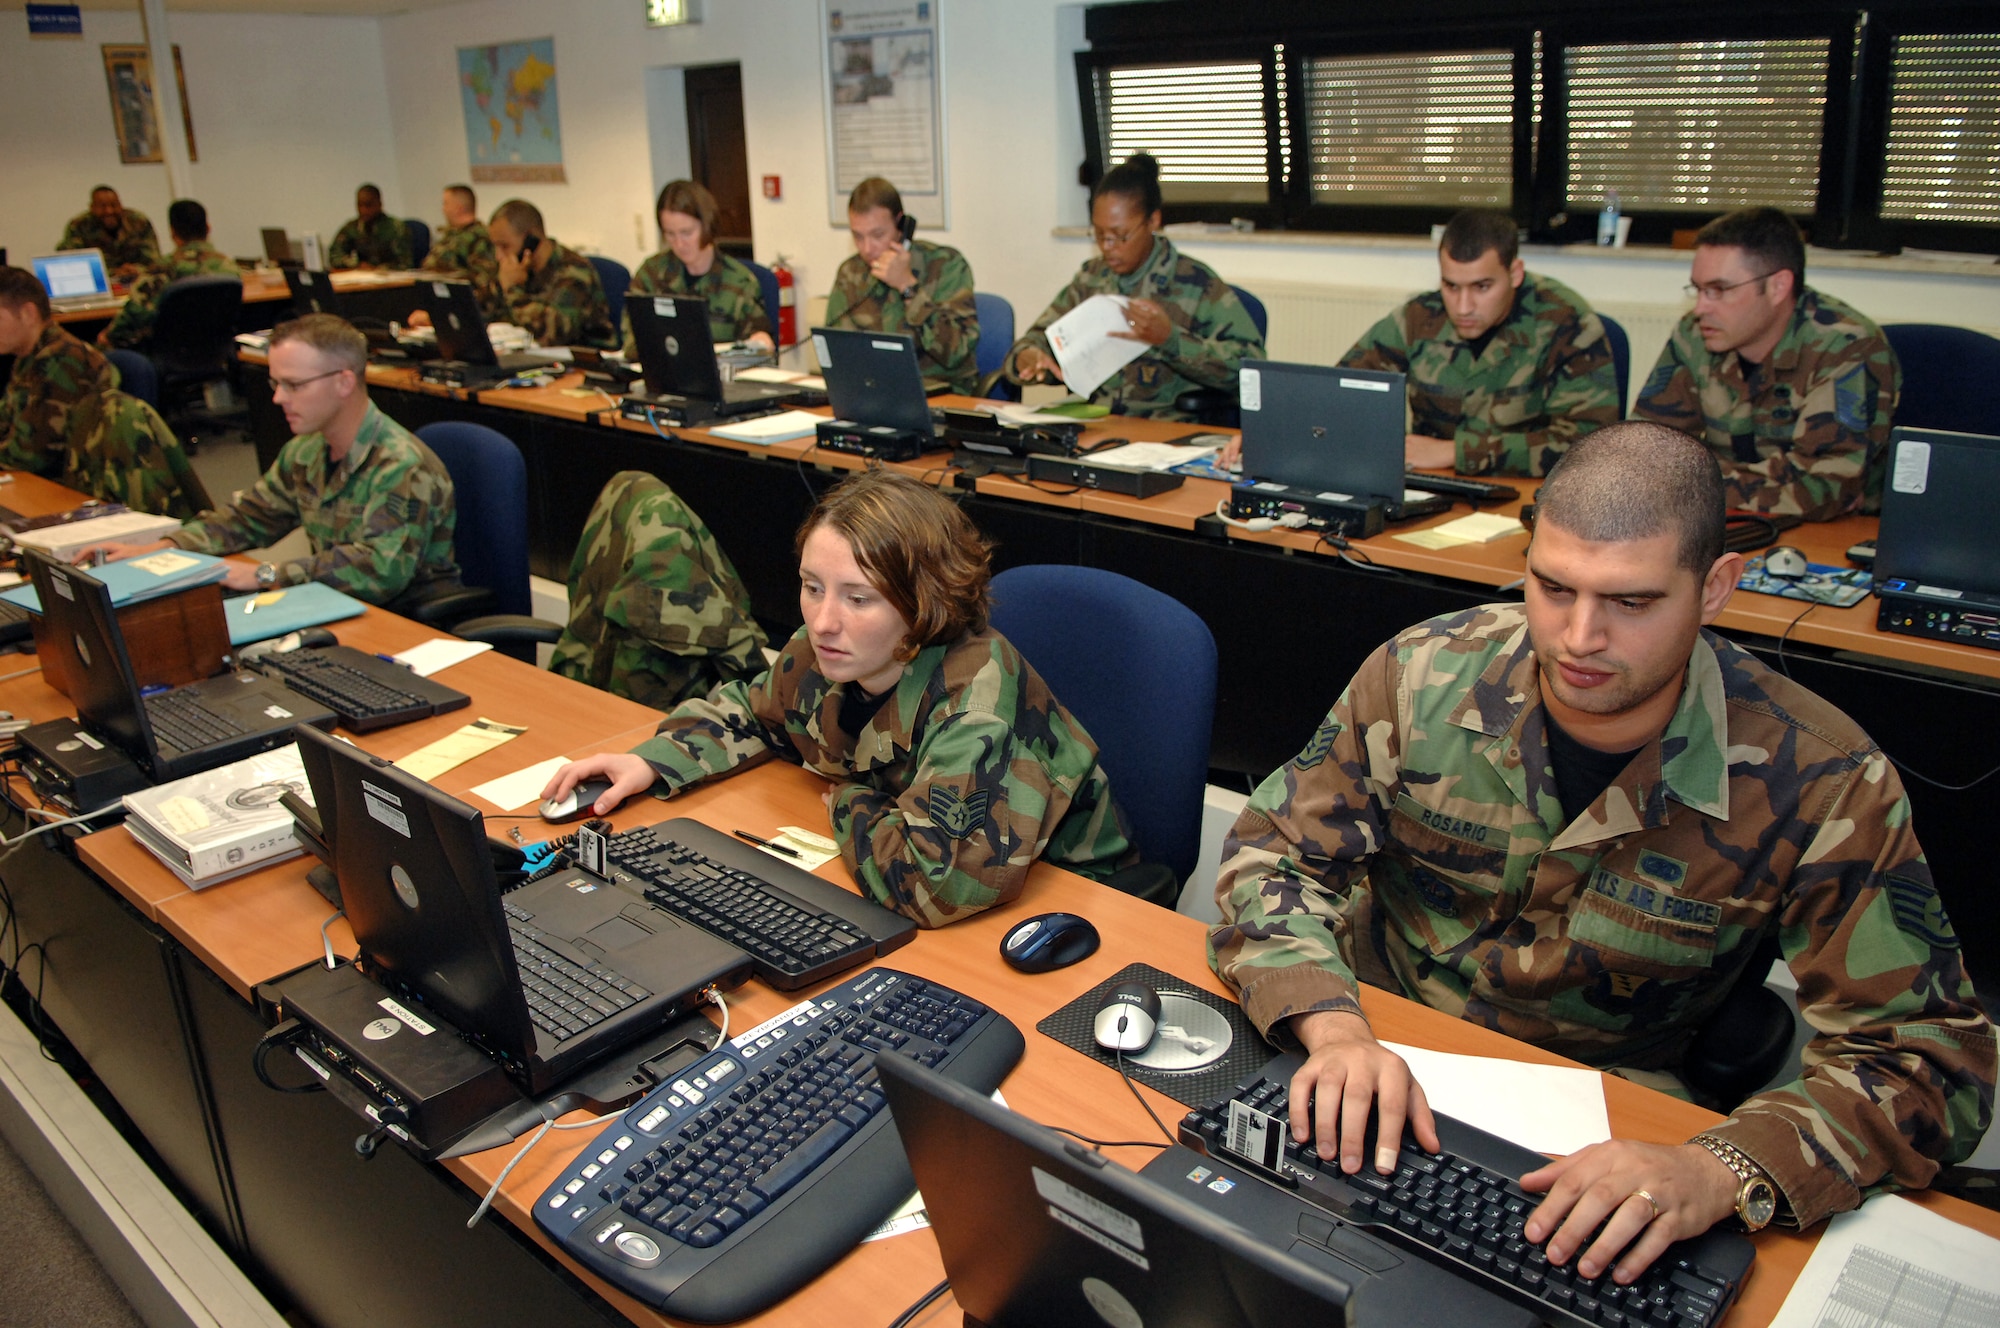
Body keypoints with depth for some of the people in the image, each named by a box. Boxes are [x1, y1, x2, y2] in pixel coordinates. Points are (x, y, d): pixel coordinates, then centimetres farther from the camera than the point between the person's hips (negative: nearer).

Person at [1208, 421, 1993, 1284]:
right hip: (1382, 1057, -1)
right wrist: (1333, 1029, -28)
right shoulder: (1421, 676, -13)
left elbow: (1927, 1056, -15)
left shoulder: (1817, 783, -17)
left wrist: (1720, 1173, -34)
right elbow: (1273, 853, -8)